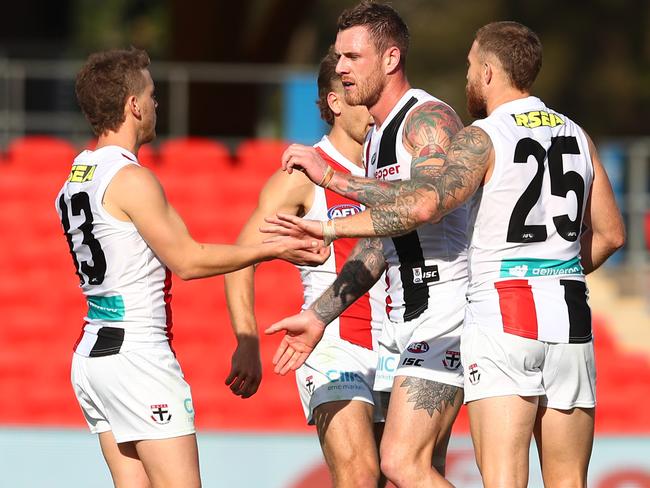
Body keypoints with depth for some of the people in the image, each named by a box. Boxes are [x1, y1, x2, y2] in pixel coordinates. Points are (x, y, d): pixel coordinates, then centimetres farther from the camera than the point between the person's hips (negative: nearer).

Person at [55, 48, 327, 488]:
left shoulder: (76, 178, 13)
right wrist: (274, 249, -4)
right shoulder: (131, 179, -14)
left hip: (91, 350, 9)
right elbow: (187, 260, -11)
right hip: (137, 353, -9)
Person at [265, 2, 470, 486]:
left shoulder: (429, 118, -10)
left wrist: (333, 177, -25)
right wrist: (318, 315, 22)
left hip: (443, 317, -10)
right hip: (404, 320, 10)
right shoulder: (378, 137, 20)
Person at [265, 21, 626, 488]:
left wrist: (331, 228, -17)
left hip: (503, 311, -6)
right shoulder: (576, 136, 13)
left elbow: (425, 204, -21)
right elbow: (610, 234, 19)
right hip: (570, 317, 6)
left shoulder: (484, 137, -6)